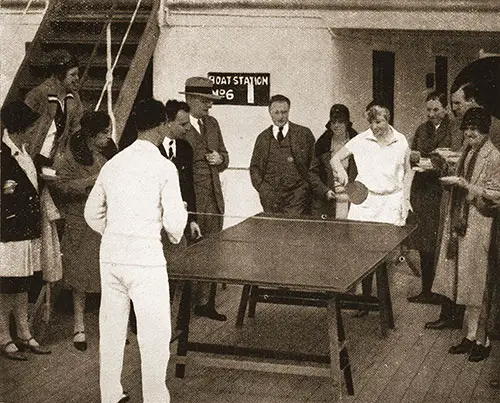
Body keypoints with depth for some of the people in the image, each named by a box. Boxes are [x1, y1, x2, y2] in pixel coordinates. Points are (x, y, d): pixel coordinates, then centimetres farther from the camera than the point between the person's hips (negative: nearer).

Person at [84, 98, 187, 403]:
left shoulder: (113, 164, 7)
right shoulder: (164, 166, -9)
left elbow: (92, 213, 14)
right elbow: (173, 222, -11)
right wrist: (176, 235, 11)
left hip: (110, 257, 6)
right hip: (145, 260, -6)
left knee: (111, 331, 15)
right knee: (154, 336, 2)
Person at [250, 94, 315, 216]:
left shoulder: (304, 134, 6)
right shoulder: (263, 138, 13)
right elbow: (254, 167, 16)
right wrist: (261, 187, 1)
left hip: (297, 196, -2)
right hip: (271, 197, 2)